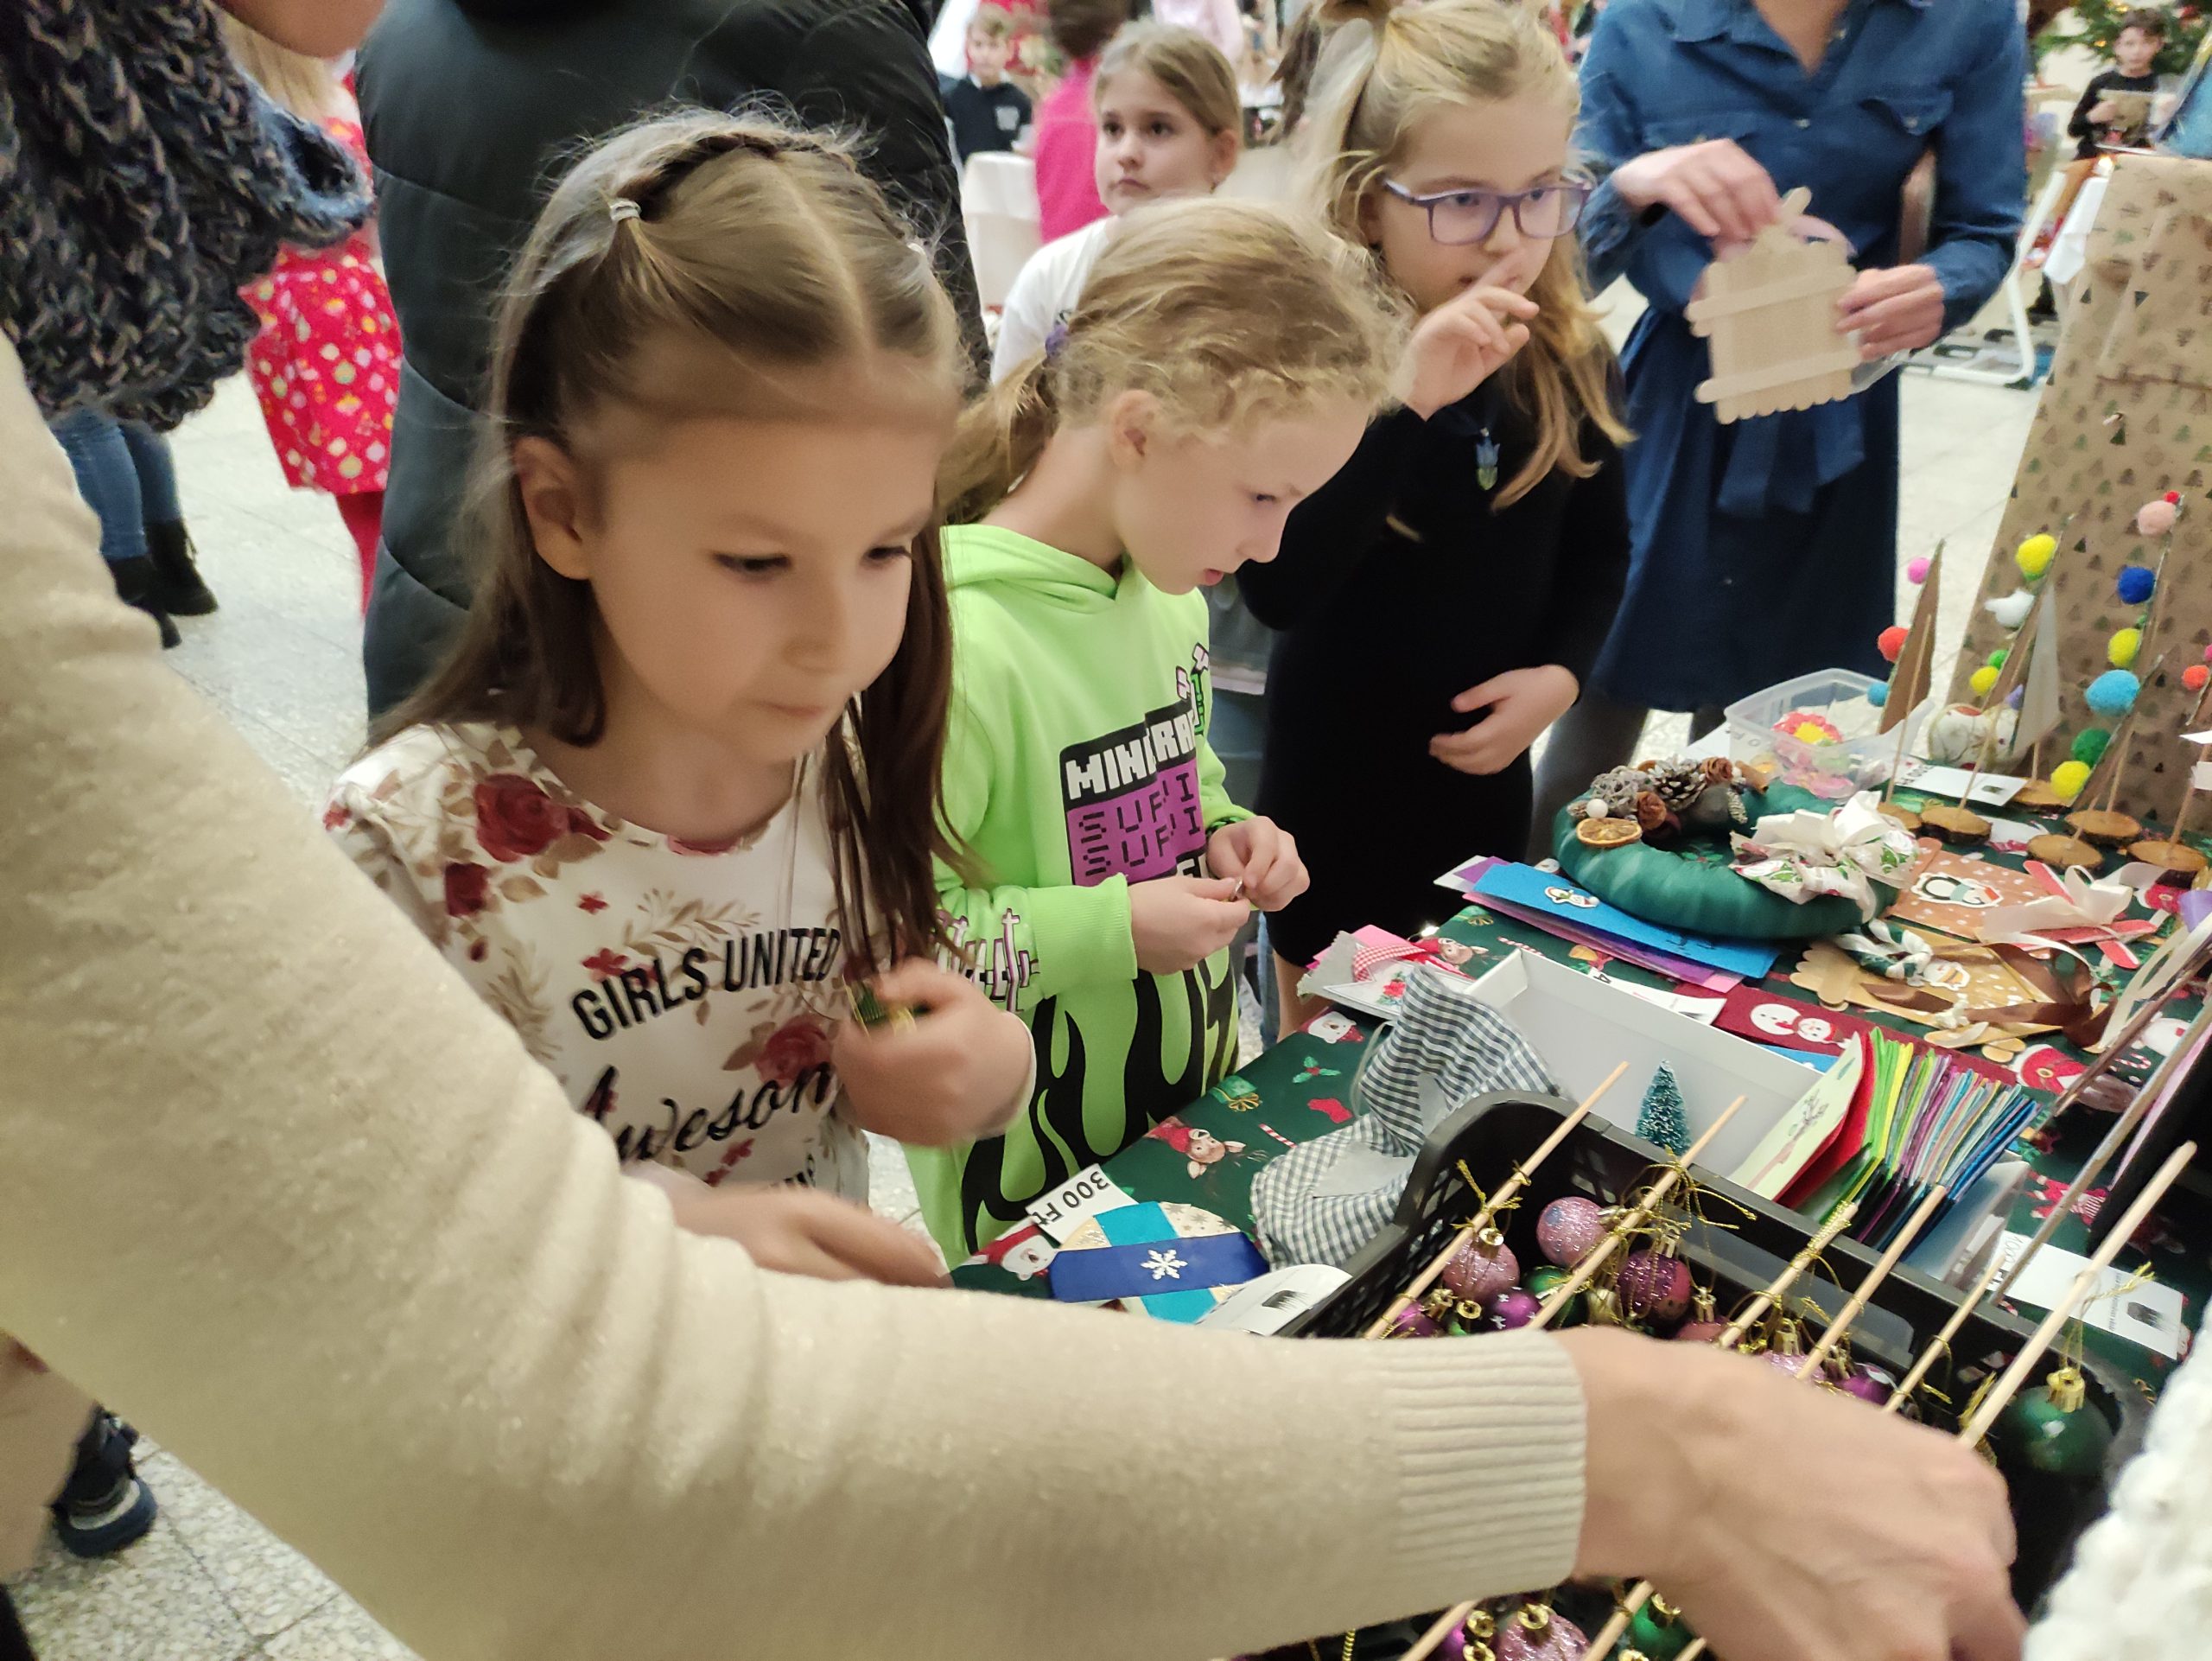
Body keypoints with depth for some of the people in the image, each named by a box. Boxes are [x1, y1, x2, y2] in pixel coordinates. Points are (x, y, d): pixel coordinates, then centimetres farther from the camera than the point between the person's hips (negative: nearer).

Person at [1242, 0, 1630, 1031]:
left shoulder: (1570, 360, -5)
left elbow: (1600, 545, 9)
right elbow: (1276, 589, -33)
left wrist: (1561, 674, -8)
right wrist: (1404, 401, -40)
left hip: (1485, 770, 4)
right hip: (1335, 786, -4)